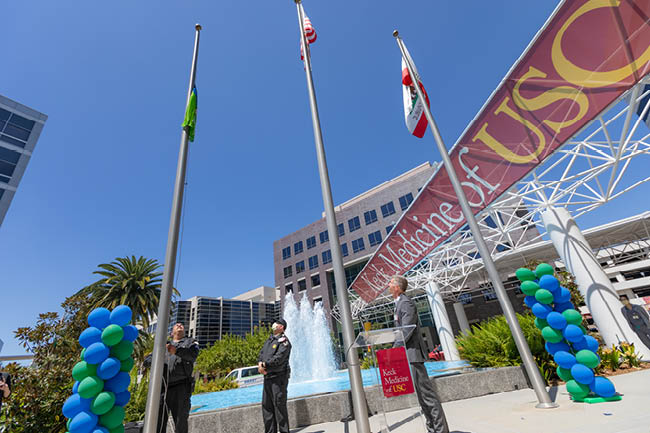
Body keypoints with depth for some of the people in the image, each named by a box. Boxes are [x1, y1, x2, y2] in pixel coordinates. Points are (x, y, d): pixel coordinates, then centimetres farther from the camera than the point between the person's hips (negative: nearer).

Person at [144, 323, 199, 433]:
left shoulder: (190, 342, 16)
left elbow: (193, 354, -6)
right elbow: (146, 361, 15)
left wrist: (176, 351, -26)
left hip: (180, 386, -3)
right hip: (162, 387, 3)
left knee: (181, 423, -6)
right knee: (158, 424, 0)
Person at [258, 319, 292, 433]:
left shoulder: (284, 341, -9)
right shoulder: (269, 340, 18)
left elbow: (278, 358, -19)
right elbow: (261, 354, 13)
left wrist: (264, 364, -15)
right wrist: (260, 363, -8)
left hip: (279, 377, -8)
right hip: (267, 377, 8)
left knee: (279, 405, -4)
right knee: (266, 405, 13)